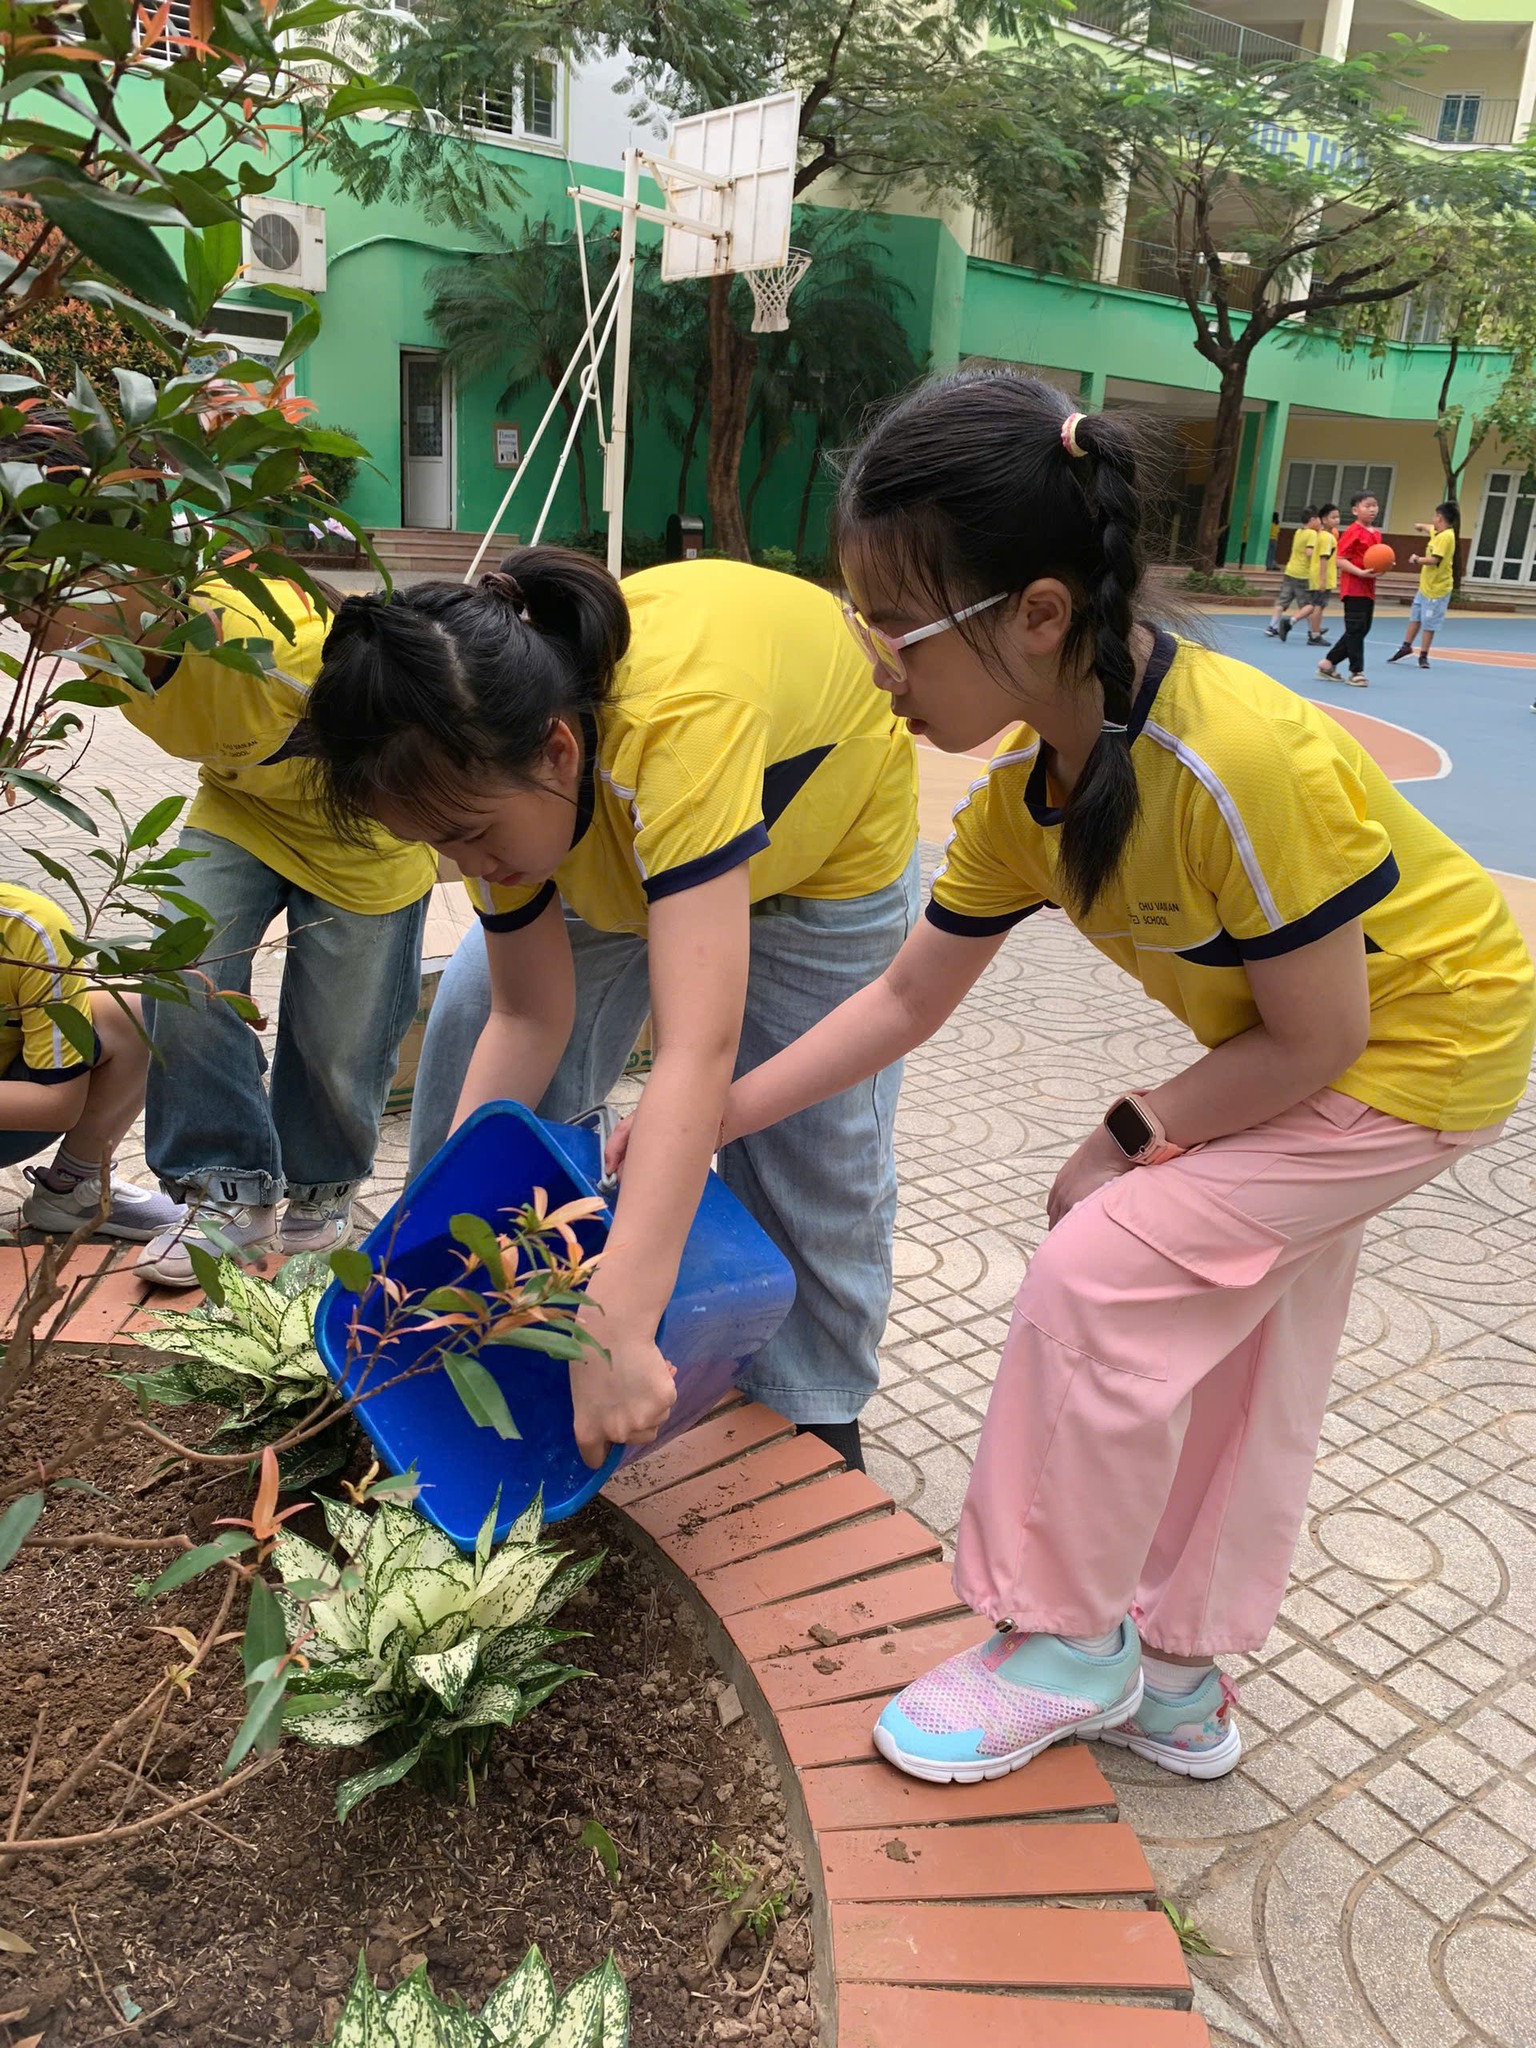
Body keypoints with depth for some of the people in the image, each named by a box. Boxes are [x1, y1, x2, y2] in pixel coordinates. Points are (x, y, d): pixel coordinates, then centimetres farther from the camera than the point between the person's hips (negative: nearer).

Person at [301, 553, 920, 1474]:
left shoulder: (681, 722, -48)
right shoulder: (490, 770, -26)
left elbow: (698, 1050, -55)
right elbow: (529, 1019, -18)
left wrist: (617, 1328, -60)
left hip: (831, 834, -5)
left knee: (807, 1142, -7)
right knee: (474, 1016, -1)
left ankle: (816, 1420, 19)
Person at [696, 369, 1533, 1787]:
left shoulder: (1239, 767, -36)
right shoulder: (1025, 791, -11)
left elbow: (1316, 1037, -25)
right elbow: (907, 998, -1)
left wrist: (1128, 1139, -12)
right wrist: (707, 1122, -4)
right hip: (1317, 1045, 8)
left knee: (1101, 1271, -13)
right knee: (1237, 1342, 15)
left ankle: (1065, 1642, 8)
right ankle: (1178, 1674, 34)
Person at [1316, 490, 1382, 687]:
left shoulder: (1376, 533, 13)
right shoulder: (1352, 532, -10)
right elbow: (1340, 560, -15)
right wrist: (1361, 573, -24)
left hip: (1368, 588, 9)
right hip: (1353, 587, -9)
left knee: (1362, 629, 11)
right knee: (1356, 629, -6)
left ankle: (1328, 663, 20)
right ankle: (1357, 671, 2)